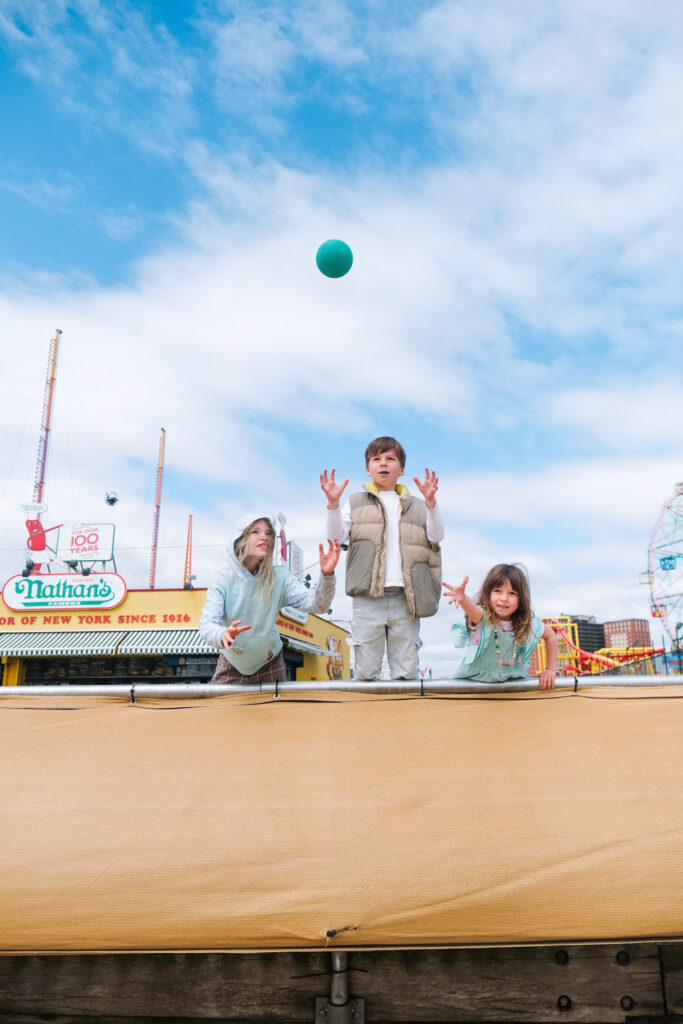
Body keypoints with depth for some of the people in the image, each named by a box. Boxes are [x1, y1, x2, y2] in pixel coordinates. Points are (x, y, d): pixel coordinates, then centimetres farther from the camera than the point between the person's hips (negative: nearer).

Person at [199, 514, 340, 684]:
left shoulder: (279, 576, -13)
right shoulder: (225, 577, -17)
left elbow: (317, 604, -22)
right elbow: (206, 625, -26)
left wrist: (327, 574, -41)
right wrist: (222, 635, -50)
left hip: (269, 664, 1)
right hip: (232, 665, -1)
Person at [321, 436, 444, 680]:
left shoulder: (415, 506, 19)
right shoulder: (356, 502, 16)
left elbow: (436, 536, 4)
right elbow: (337, 537, 4)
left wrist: (430, 501, -9)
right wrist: (333, 503, -9)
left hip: (405, 598, 1)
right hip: (368, 598, -1)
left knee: (407, 672, 3)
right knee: (365, 671, -1)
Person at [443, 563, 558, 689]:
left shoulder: (527, 622, -7)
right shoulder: (483, 617, -19)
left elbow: (550, 636, 12)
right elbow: (472, 610, -44)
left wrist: (551, 670, 6)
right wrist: (463, 598, -66)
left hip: (512, 680, 4)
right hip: (474, 679, -4)